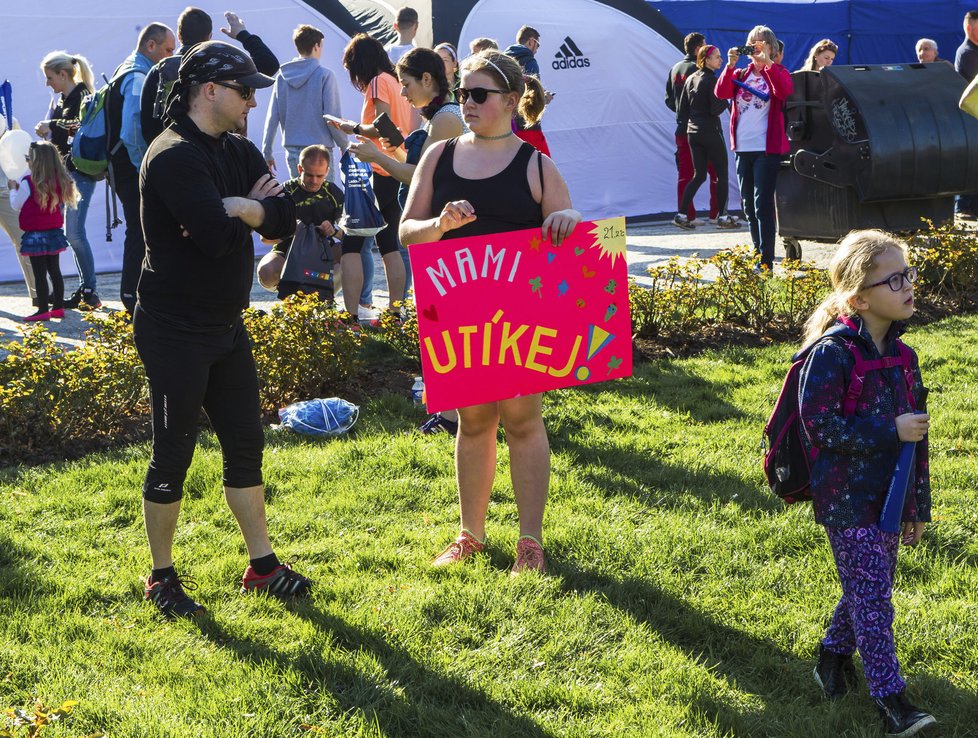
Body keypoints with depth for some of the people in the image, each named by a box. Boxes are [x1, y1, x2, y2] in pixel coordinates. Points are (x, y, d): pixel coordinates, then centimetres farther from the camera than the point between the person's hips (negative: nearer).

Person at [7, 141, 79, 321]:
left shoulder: (29, 182, -17)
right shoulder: (60, 181, 0)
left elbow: (16, 205, -8)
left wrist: (13, 189, 10)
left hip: (35, 234, -6)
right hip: (54, 232, 6)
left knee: (39, 273, -3)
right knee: (54, 271, 14)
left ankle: (43, 310, -3)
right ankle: (58, 306, 19)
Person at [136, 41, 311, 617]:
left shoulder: (239, 151, 9)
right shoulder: (174, 157, -19)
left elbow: (286, 217, -2)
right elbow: (218, 236, -30)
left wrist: (239, 210, -19)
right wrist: (252, 212, -10)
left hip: (226, 326, 9)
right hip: (175, 329, -8)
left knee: (246, 444, 13)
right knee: (174, 454, 0)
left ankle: (263, 566, 24)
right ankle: (162, 578, 14)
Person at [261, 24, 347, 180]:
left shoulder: (282, 76, 6)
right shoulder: (325, 76, -7)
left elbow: (272, 117, 6)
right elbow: (332, 117, -9)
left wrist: (267, 153, 11)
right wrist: (345, 145, 5)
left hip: (292, 151, 5)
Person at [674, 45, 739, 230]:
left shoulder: (691, 79, 10)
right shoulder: (712, 80, -13)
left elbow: (682, 109, 11)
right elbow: (716, 109, -18)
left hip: (693, 132, 7)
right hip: (711, 132, -7)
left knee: (699, 175, 11)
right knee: (722, 174, 3)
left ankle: (681, 214, 3)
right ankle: (722, 216, 3)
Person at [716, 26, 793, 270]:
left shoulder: (777, 73, 2)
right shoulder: (740, 74, 14)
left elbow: (785, 92, -21)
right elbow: (721, 93, -3)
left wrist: (767, 62, -23)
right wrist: (730, 65, -13)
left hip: (767, 149, -5)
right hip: (743, 148, 5)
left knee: (763, 204, -10)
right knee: (749, 205, 11)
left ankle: (766, 259, -9)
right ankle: (757, 253, 22)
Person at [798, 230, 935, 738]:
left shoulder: (900, 356, 6)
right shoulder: (832, 353, -17)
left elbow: (914, 434, 12)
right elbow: (819, 424, -20)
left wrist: (918, 505, 15)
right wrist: (889, 432, -21)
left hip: (888, 500, 7)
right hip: (846, 501, -7)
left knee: (869, 588, 17)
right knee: (873, 599, -5)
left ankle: (834, 655, 39)